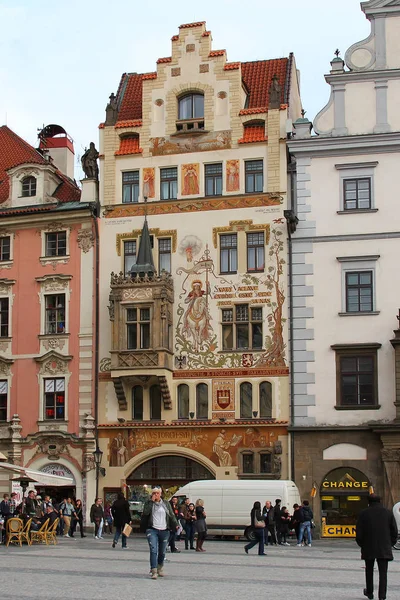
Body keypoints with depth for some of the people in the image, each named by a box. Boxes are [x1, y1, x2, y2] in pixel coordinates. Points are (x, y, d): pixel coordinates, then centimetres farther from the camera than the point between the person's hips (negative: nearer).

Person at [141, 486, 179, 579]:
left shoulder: (166, 504, 12)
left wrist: (176, 525, -5)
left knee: (162, 552, 9)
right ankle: (153, 571, -19)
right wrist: (151, 501, -11)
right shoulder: (149, 503, 6)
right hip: (152, 530, -2)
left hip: (164, 531, 2)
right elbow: (145, 513, -12)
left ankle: (160, 569, 31)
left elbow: (172, 516, 10)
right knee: (153, 550, -16)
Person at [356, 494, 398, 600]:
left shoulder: (364, 513, -3)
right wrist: (390, 544, 12)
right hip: (384, 549, 0)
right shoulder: (388, 513, 2)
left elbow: (359, 533, -4)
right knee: (383, 572, 1)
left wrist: (361, 544, 10)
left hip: (368, 548, 0)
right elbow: (394, 531, 2)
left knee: (369, 570, 17)